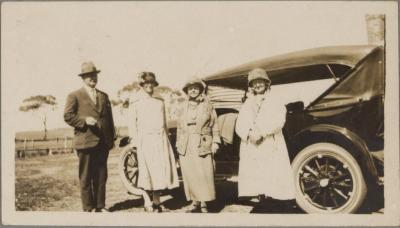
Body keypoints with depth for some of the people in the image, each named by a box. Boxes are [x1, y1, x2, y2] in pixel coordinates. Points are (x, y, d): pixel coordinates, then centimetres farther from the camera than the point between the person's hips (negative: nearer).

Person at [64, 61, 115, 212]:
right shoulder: (75, 96, 2)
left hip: (103, 143, 5)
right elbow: (68, 116, -5)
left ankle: (100, 206, 20)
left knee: (101, 176, 10)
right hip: (85, 142, -5)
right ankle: (89, 208, 13)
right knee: (86, 177, 3)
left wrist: (112, 138, 11)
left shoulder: (104, 96, 18)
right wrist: (84, 120, -19)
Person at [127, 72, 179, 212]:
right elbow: (132, 125, 1)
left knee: (161, 171, 4)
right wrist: (135, 142, -7)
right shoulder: (135, 104, 4)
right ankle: (147, 202, 8)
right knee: (146, 171, -4)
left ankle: (156, 202, 16)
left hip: (161, 141, 4)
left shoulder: (160, 103, 16)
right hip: (145, 141, -4)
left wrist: (166, 140, 13)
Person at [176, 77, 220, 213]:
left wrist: (215, 142, -1)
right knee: (189, 175, 4)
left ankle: (204, 203, 7)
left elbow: (214, 125, 5)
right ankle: (195, 202, 15)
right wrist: (178, 145, 10)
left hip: (202, 146, -2)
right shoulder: (182, 107, 10)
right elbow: (179, 127, 12)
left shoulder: (207, 105, 4)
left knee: (204, 175, -4)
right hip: (186, 147, 2)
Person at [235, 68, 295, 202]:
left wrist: (261, 132, -18)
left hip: (271, 149, -3)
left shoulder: (275, 102, 11)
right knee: (254, 183, -1)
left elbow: (278, 121, -6)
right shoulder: (246, 106, 21)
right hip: (250, 150, 3)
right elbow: (239, 127, 9)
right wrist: (249, 133, -13)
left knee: (274, 180, -10)